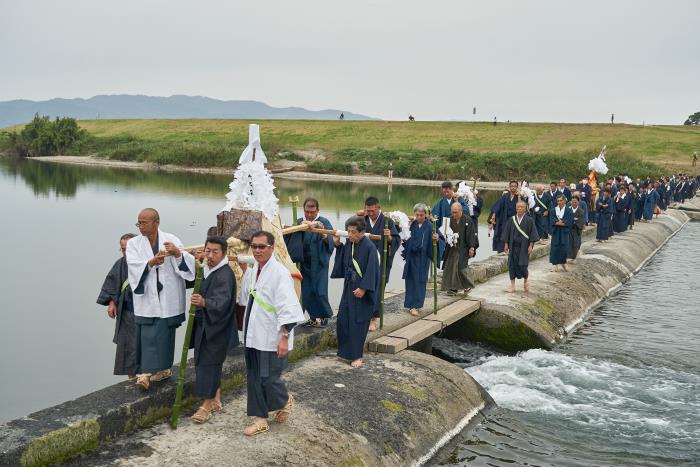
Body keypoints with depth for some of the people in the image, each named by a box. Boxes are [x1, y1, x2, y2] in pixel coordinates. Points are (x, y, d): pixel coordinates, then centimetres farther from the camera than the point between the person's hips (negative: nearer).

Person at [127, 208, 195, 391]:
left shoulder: (171, 240, 0)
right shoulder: (134, 243, 4)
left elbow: (188, 262, -12)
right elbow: (134, 266, -12)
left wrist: (178, 253, -34)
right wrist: (151, 262, -31)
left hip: (168, 298, 0)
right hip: (147, 298, 1)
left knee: (165, 334, 4)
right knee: (148, 336, -3)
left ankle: (162, 368, 19)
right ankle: (146, 372, 5)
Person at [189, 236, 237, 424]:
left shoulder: (225, 275, -21)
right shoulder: (206, 270, 7)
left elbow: (221, 301, -33)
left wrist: (204, 302, -52)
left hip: (216, 328, -9)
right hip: (203, 325, 9)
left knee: (209, 363, -4)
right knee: (212, 363, 16)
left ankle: (207, 404, 6)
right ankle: (216, 399, 29)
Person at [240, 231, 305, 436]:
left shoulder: (280, 272, -16)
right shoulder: (251, 271, 8)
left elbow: (288, 307, -20)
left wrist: (284, 337, -23)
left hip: (272, 339, -7)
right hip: (253, 335, 7)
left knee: (268, 378, -4)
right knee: (255, 379, 10)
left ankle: (285, 401, 26)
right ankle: (260, 419, 23)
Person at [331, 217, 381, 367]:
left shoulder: (369, 247, -19)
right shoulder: (348, 243, 1)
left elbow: (372, 270, -18)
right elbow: (344, 261, 16)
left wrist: (363, 288, -21)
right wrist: (338, 244, 5)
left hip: (362, 290, -7)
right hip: (349, 288, 7)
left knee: (358, 322, 0)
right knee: (342, 319, 10)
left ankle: (356, 355, 12)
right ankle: (346, 350, 26)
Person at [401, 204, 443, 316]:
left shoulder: (430, 226, -8)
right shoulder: (411, 225, 1)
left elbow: (441, 241, -12)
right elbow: (406, 240, 9)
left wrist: (437, 239, -33)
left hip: (423, 258, -3)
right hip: (411, 257, 3)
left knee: (420, 281, -1)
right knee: (411, 280, 6)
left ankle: (415, 306, 3)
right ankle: (412, 305, 15)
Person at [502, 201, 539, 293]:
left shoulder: (529, 220, -3)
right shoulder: (511, 220, 3)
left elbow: (532, 233, -4)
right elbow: (507, 233, 8)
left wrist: (530, 245, -9)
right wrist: (506, 244, 3)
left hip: (524, 247, -3)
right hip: (513, 246, 3)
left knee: (523, 265, -5)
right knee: (512, 264, 1)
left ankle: (525, 282, 24)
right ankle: (512, 285, 10)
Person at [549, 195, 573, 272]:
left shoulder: (568, 210, 0)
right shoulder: (554, 210, 7)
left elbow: (570, 221, -10)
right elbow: (552, 220, -6)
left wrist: (558, 222, -15)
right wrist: (561, 222, -18)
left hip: (564, 232, -1)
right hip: (556, 232, 2)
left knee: (564, 247, -1)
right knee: (555, 247, -1)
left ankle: (563, 262, 17)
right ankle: (555, 264, 4)